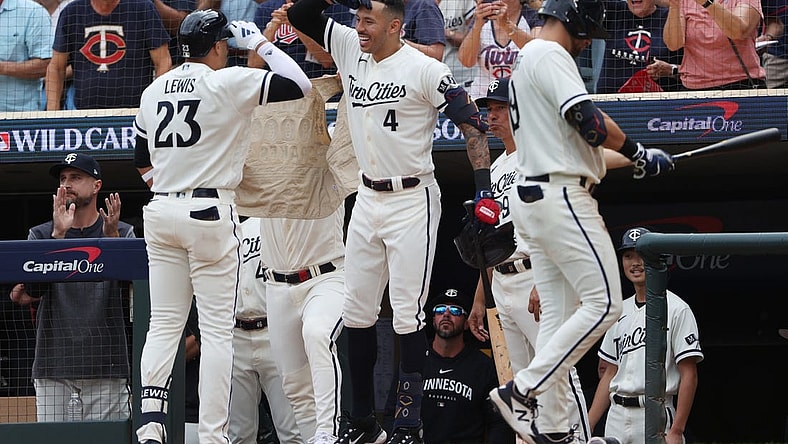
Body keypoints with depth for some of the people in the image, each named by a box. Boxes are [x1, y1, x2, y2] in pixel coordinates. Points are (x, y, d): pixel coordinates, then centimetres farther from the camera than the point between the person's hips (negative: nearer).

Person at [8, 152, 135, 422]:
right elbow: (33, 289, -5)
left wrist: (112, 237, -21)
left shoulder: (122, 234, 8)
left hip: (104, 366, -1)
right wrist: (58, 235, -17)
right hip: (52, 365, 1)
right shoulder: (41, 235, 11)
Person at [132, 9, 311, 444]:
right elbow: (300, 85, -8)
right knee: (217, 330, -2)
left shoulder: (154, 90, 11)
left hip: (160, 212, 5)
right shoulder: (229, 82, -8)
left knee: (164, 323, 8)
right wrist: (261, 43, 3)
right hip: (210, 213, -5)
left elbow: (141, 160, 18)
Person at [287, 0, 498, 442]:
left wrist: (485, 190, -22)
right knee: (357, 311, 7)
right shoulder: (350, 49, 4)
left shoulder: (425, 70, -14)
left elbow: (472, 122, -14)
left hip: (412, 201, -7)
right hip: (367, 201, 7)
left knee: (408, 313, -8)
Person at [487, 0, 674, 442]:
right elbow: (588, 123, -21)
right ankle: (522, 392, -15)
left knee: (559, 313, 9)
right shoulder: (551, 55, -11)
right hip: (561, 196, -11)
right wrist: (638, 153, -9)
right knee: (603, 303, -11)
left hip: (532, 198, 11)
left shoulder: (528, 59, 22)